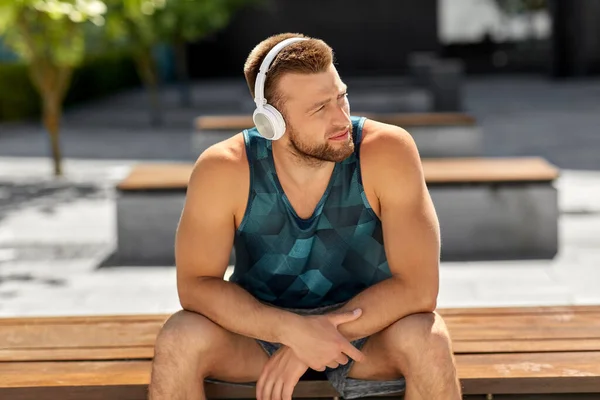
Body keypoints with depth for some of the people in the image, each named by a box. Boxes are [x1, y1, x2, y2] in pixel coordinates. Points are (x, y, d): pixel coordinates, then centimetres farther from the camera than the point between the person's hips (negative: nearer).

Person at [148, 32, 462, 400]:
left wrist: (309, 343, -26)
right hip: (266, 327, 1)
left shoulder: (388, 152, -23)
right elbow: (195, 284, -17)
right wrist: (293, 331, -31)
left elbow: (417, 287, -24)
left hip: (367, 330, 0)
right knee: (178, 340, -27)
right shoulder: (223, 169, -19)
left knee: (427, 339, -31)